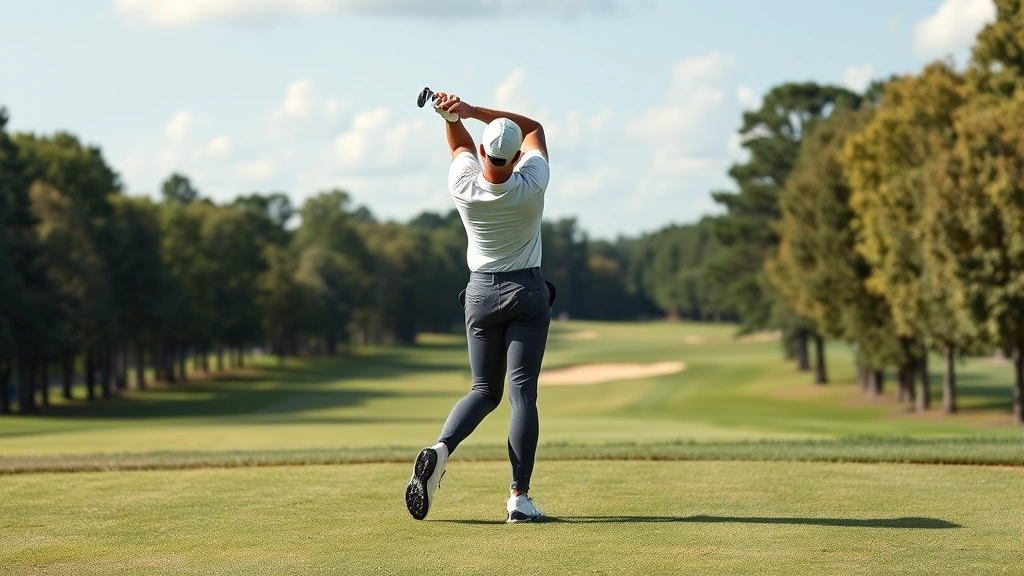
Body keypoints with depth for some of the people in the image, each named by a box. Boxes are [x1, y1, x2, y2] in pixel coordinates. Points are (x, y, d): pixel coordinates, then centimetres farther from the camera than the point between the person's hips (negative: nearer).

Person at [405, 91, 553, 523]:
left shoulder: (463, 186, -12)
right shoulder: (530, 186, -16)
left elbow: (460, 143, 11)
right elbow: (534, 128, 0)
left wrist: (452, 116, -7)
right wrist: (471, 110, -8)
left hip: (481, 293, 2)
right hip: (528, 293, -2)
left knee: (485, 390, 13)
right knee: (522, 391, -3)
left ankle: (441, 448, -15)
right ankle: (519, 496, -10)